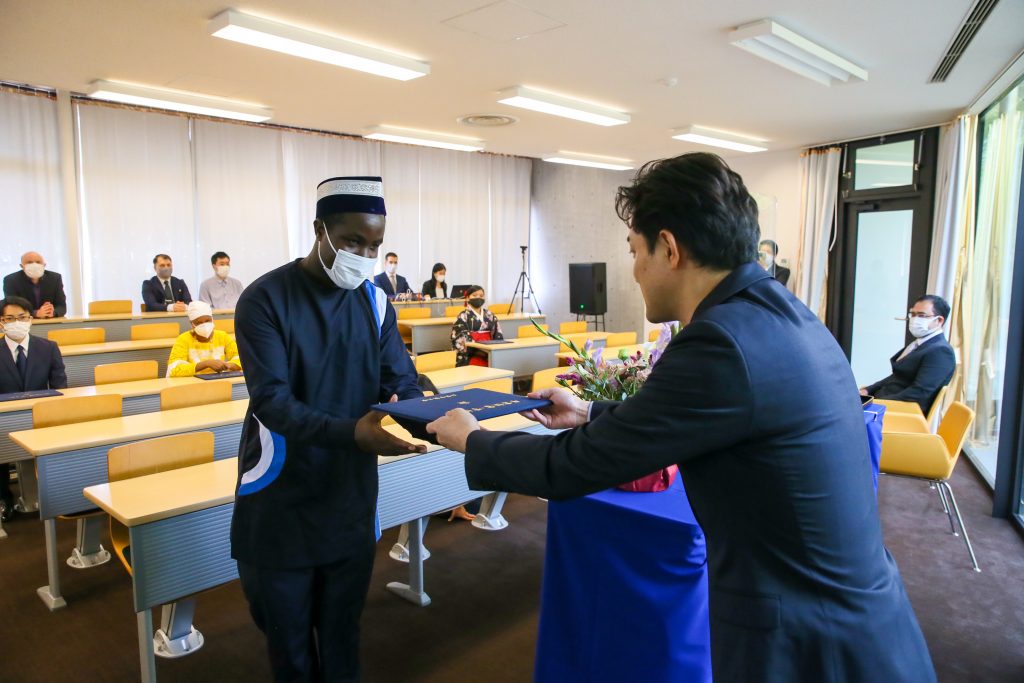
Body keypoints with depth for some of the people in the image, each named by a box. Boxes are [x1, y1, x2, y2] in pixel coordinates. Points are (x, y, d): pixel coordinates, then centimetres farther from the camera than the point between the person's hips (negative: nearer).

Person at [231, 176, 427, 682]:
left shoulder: (374, 301, 1)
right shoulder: (265, 300, -14)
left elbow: (401, 383, -1)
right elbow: (272, 401, -23)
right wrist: (351, 433, -38)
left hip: (351, 499, 4)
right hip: (282, 504, -3)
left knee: (342, 632, 20)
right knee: (289, 639, 14)